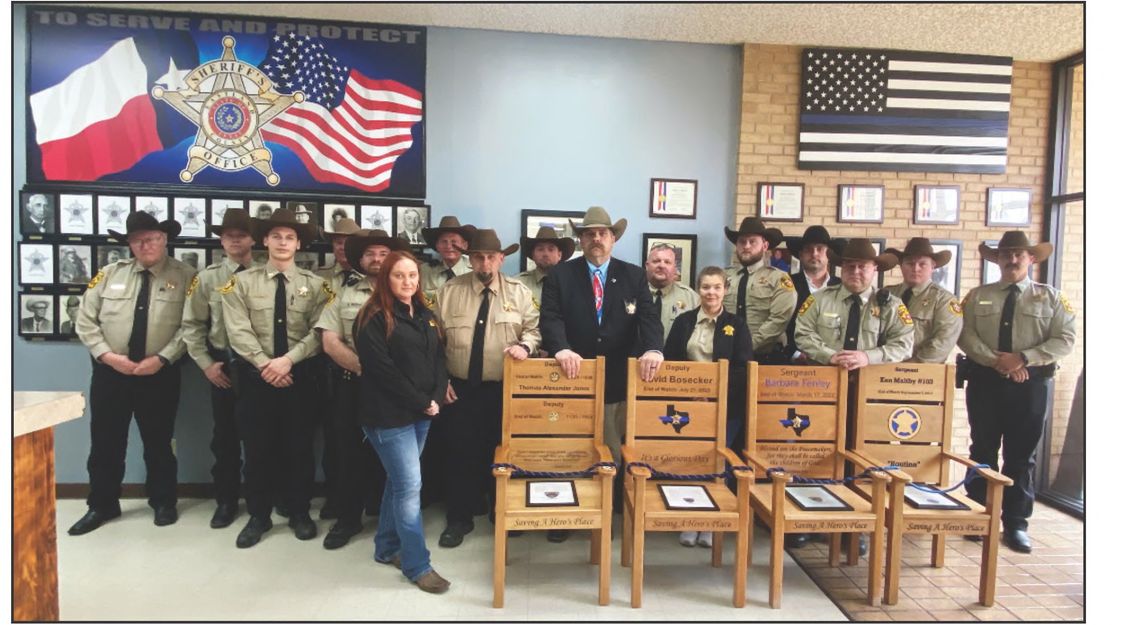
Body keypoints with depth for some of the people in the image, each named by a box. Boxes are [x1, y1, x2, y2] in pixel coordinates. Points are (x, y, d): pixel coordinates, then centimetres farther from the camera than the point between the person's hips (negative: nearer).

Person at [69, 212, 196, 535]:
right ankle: (102, 505, 29)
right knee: (105, 442, 11)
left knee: (158, 442, 10)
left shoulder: (185, 276, -3)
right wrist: (108, 355, -11)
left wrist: (162, 358, -17)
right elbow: (86, 321, 3)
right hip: (109, 372, 3)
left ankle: (163, 502, 27)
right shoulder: (109, 274, 5)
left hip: (160, 374, -2)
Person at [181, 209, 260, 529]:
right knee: (225, 435, 10)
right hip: (223, 364, 2)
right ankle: (226, 501, 24)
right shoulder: (207, 278, 3)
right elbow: (191, 325, 4)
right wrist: (206, 364, -4)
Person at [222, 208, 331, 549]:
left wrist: (287, 359, -20)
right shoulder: (242, 282, 2)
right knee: (257, 449, 9)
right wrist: (265, 365, -16)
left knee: (299, 447, 9)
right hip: (255, 376, 0)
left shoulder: (314, 284, 1)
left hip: (300, 376, 0)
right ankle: (258, 516, 25)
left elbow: (318, 332, -8)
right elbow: (239, 332, -7)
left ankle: (299, 513, 25)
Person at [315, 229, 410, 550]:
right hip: (351, 386, 1)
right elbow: (330, 341, -1)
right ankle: (348, 518, 25)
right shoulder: (344, 295, 8)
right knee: (350, 452, 10)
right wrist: (364, 367, -13)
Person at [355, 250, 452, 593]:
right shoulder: (373, 318, -10)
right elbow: (382, 369, -17)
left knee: (398, 480, 16)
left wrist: (437, 398, -6)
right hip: (389, 414, -7)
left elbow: (438, 358, 9)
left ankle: (387, 547, 32)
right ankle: (418, 565, 8)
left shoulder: (425, 315, 12)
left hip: (422, 413, 7)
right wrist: (421, 403, -15)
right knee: (409, 485, -4)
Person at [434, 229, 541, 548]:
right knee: (460, 452, 4)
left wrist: (525, 345, -19)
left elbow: (534, 329, 3)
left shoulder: (519, 292, 1)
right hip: (460, 389, 0)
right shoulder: (450, 291, 2)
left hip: (504, 390, 0)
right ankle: (459, 518, 21)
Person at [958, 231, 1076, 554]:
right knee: (982, 451, 8)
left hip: (1030, 383, 0)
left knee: (1021, 455, 6)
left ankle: (1016, 524, 17)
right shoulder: (978, 296, 7)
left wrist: (1023, 358, -16)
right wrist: (996, 360, -16)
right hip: (984, 381, 1)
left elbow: (1065, 339, -4)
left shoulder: (1051, 297, 6)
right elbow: (965, 334, -3)